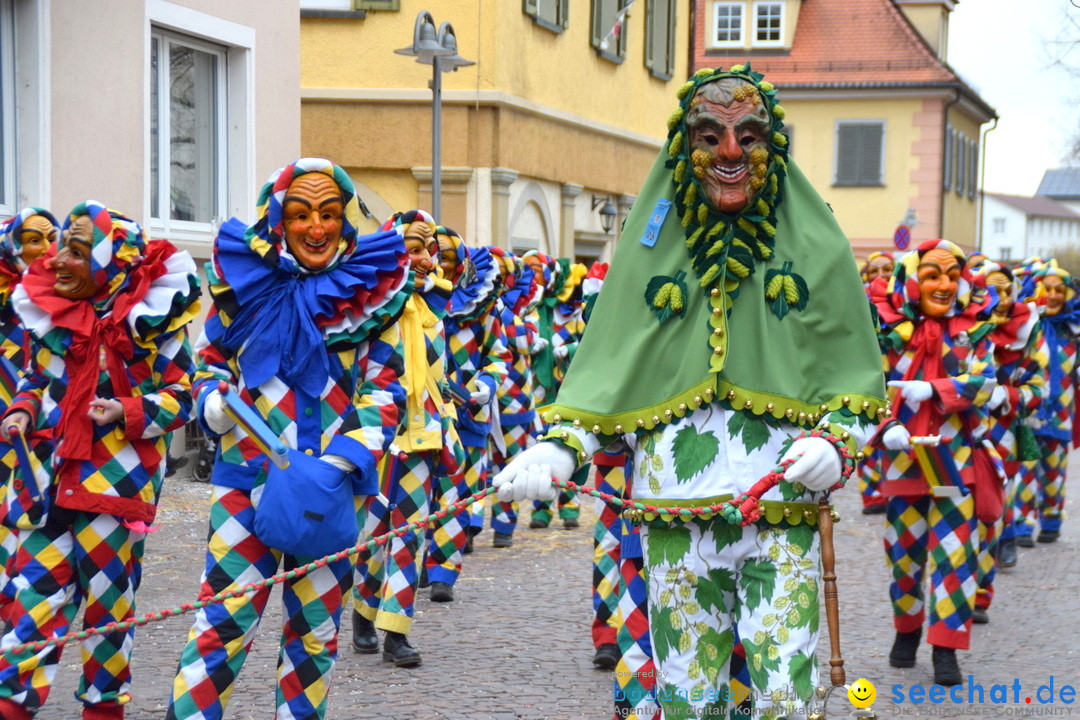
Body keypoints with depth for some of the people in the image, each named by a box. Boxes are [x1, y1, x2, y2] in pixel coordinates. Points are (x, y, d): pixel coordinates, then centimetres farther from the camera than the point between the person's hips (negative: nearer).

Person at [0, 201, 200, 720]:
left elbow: (181, 396, -3)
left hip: (117, 478, -3)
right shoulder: (44, 306, 5)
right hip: (50, 477, 3)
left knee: (106, 598, 8)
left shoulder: (152, 317, -7)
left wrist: (129, 414, -19)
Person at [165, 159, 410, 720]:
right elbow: (210, 361, 13)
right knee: (225, 617, -8)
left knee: (316, 628, 11)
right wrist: (213, 403, -9)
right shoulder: (244, 279, 0)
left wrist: (340, 464, -15)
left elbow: (384, 394, -1)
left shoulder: (374, 291, 0)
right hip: (247, 476, -1)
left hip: (332, 485, 1)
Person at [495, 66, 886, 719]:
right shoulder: (652, 245, 8)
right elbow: (606, 367, 9)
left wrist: (835, 444, -10)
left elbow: (858, 376, 9)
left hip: (784, 514, -1)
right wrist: (560, 449, -5)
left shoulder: (815, 246, 5)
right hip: (676, 515, 1)